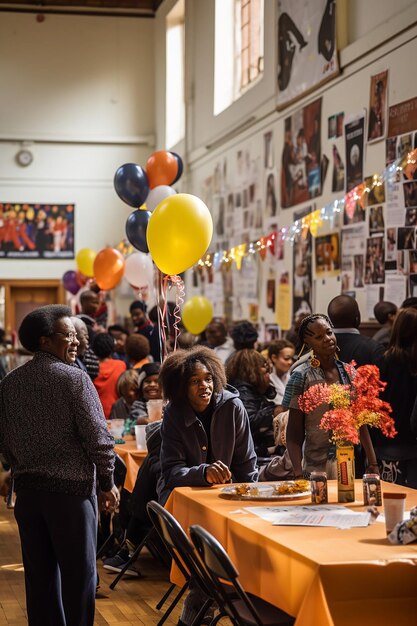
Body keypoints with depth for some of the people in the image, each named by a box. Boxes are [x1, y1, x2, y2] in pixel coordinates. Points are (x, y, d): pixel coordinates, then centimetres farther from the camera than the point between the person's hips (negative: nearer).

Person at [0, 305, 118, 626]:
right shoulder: (74, 378, -12)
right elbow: (97, 436, -14)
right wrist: (108, 482, -3)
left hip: (27, 488, 6)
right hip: (71, 487, -6)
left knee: (39, 572, 13)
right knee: (78, 572, 3)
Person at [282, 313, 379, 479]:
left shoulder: (349, 372, 6)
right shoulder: (302, 376, -9)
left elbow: (361, 424, 11)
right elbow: (293, 434, -9)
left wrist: (373, 463, 6)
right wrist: (299, 473, -20)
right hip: (316, 467, -5)